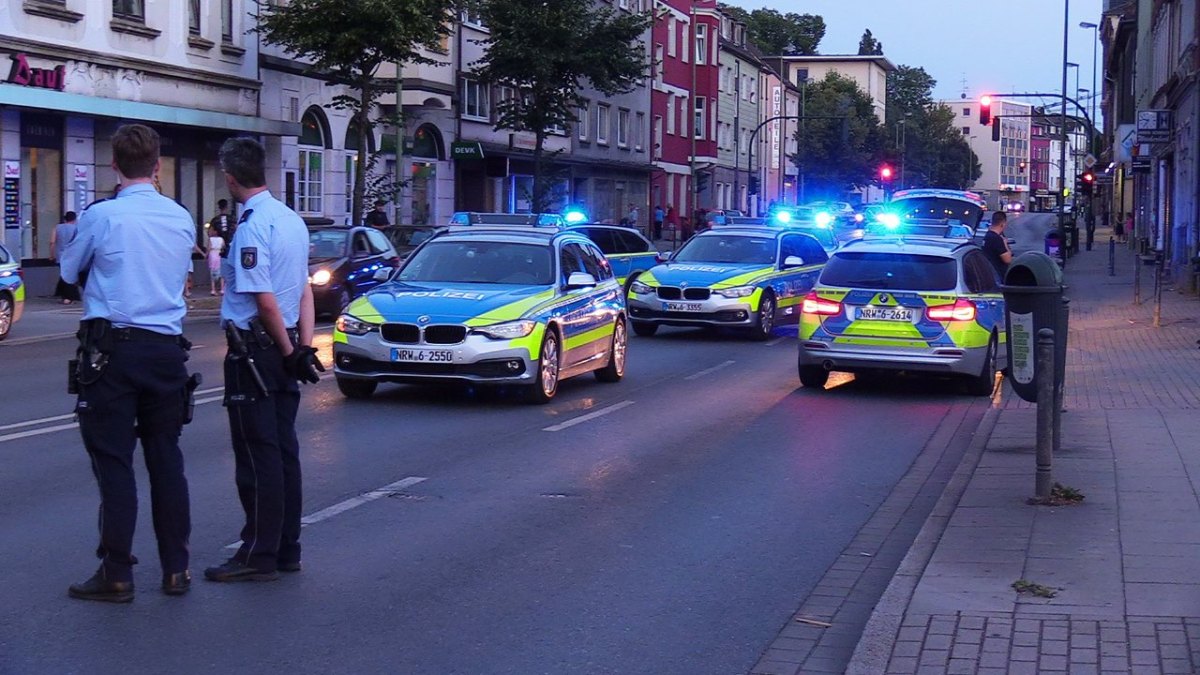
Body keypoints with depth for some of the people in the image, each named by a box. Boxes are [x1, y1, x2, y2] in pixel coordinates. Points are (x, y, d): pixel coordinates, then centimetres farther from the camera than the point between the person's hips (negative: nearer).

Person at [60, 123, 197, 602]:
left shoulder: (101, 216, -10)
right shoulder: (182, 219, 3)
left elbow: (69, 272, 7)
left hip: (113, 349, -4)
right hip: (166, 350, 4)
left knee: (113, 461, 0)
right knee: (166, 459, 11)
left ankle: (117, 575, 1)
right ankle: (175, 569, 15)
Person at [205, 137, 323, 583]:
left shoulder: (253, 226, -17)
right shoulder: (292, 220, 11)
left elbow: (265, 301, -20)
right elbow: (305, 292, 11)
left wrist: (290, 352, -10)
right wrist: (303, 347, 7)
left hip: (255, 352, -9)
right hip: (283, 351, 9)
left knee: (257, 457, -3)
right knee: (284, 452, 13)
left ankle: (259, 556, 1)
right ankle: (286, 550, 19)